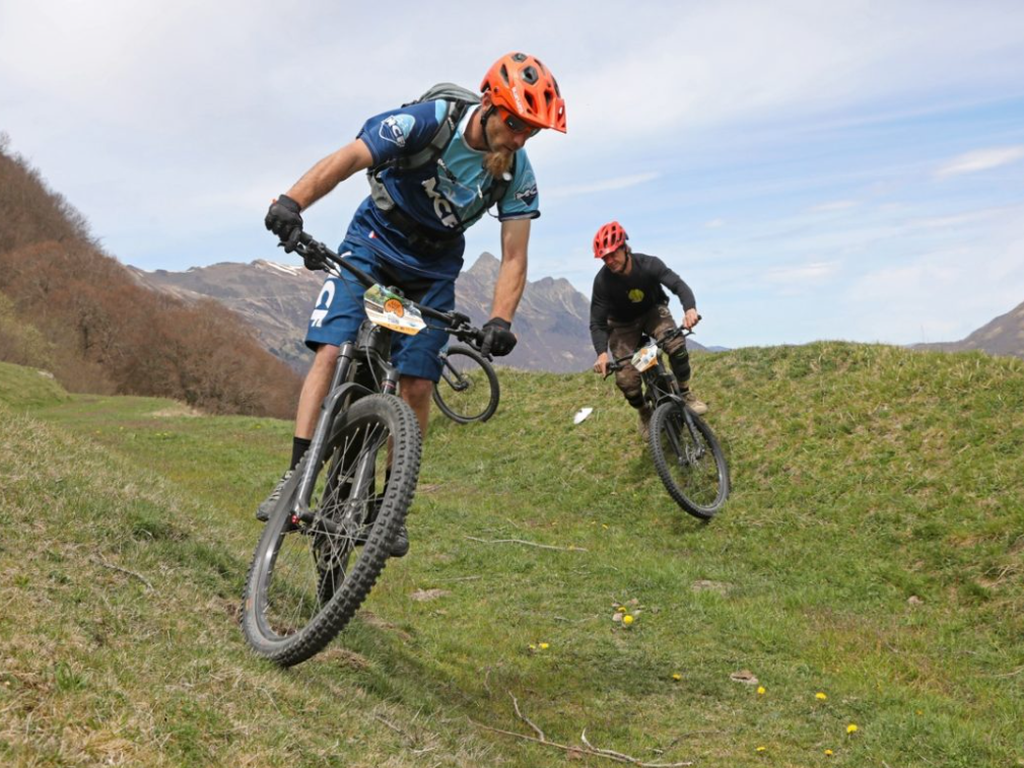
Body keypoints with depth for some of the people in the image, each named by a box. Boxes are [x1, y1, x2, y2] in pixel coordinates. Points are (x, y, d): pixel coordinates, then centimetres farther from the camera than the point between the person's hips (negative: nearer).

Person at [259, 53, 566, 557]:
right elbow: (347, 159, -31)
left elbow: (514, 259, -14)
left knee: (417, 385, -6)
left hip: (432, 269, 2)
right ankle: (296, 476, -14)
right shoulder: (429, 120, -24)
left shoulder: (518, 173, -14)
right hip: (374, 242, -2)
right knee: (331, 350, -18)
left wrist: (500, 320, -31)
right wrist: (292, 202, -47)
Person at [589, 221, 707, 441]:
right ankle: (645, 413, 15)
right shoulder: (602, 281, -27)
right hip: (623, 324, 0)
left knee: (676, 344, -31)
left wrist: (690, 309, -57)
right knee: (625, 378, -16)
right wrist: (602, 353, -43)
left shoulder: (648, 264, -26)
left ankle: (685, 394, -7)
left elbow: (678, 284, -36)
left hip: (653, 312, 0)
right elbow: (597, 322, -26)